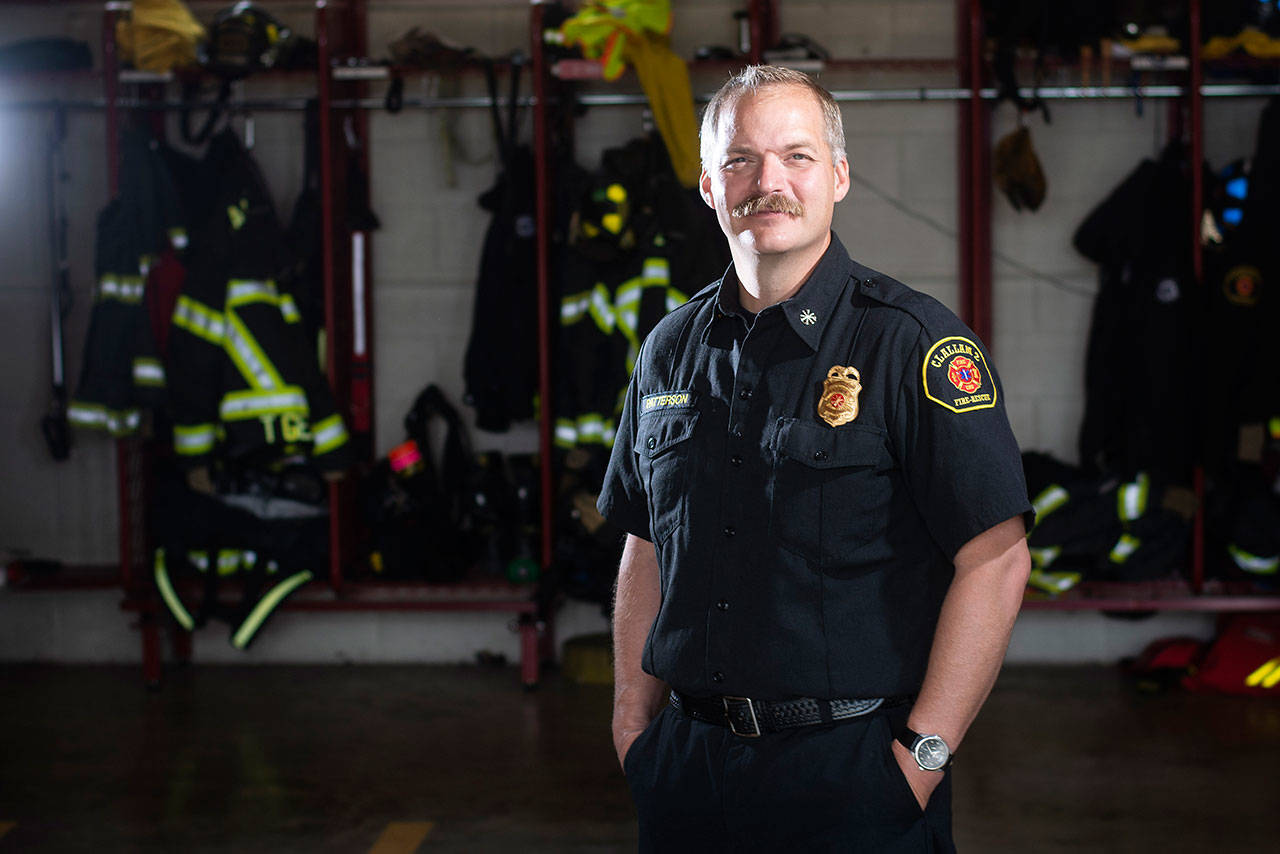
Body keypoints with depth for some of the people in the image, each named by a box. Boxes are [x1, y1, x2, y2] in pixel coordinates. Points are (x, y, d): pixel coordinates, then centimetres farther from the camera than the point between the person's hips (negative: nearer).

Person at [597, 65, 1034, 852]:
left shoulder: (912, 343, -9)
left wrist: (924, 753, -16)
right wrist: (634, 715, 8)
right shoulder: (672, 350, 9)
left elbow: (996, 560, -13)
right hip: (688, 760, 5)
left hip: (854, 772, -5)